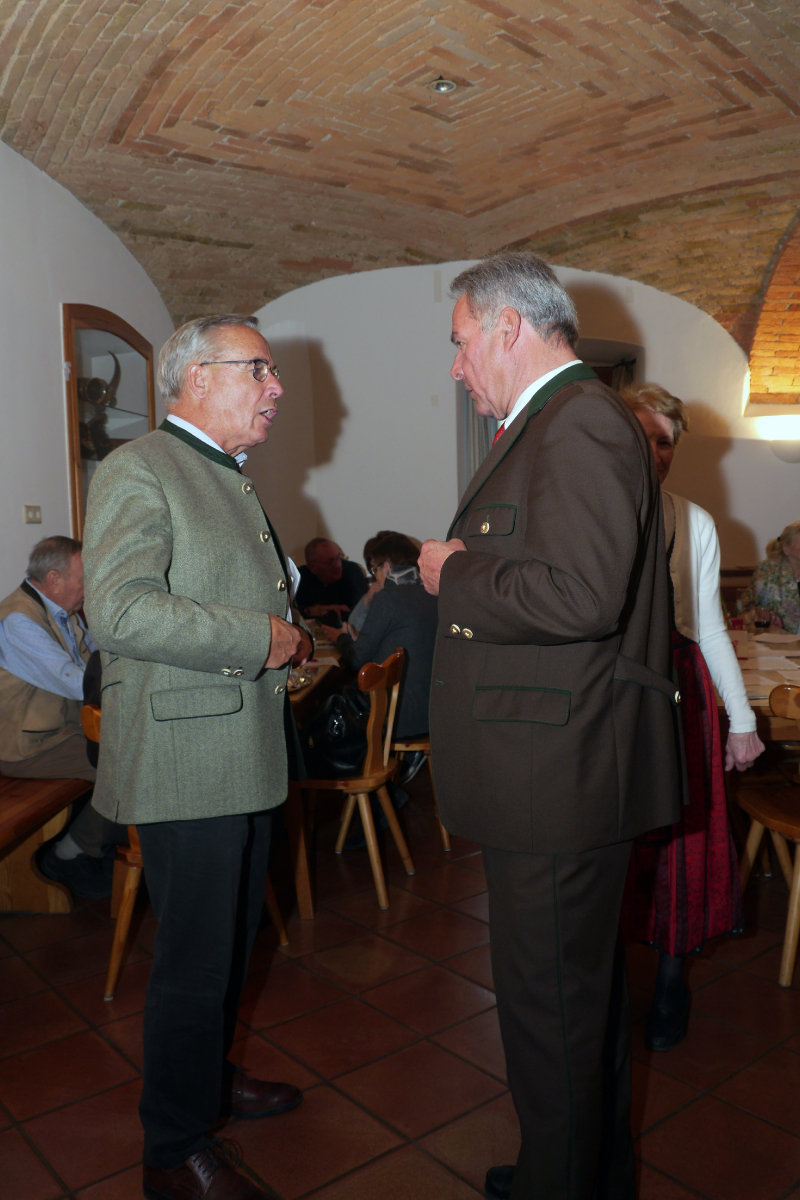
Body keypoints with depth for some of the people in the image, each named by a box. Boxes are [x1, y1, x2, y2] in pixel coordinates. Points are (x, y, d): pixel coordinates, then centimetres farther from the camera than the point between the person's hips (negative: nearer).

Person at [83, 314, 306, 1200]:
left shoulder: (229, 480, 18)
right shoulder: (137, 471, -13)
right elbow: (120, 612, -26)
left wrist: (283, 645, 10)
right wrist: (259, 638, -20)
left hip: (245, 759, 9)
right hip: (186, 764, -9)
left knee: (230, 941, 21)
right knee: (193, 960, 2)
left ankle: (209, 1079, 42)